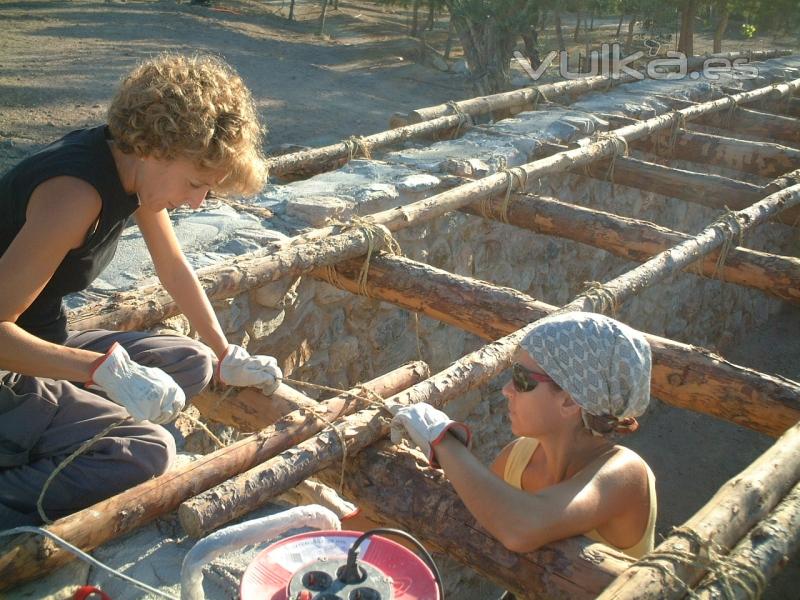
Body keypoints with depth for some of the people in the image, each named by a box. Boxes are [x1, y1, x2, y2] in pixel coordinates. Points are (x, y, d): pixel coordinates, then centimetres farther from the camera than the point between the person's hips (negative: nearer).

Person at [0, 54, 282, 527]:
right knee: (145, 452, -20)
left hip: (41, 345, 9)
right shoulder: (76, 191, -29)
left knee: (191, 362, 7)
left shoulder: (133, 164, -1)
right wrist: (111, 371, -34)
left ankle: (43, 446, -2)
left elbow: (174, 268, 12)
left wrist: (228, 358, 17)